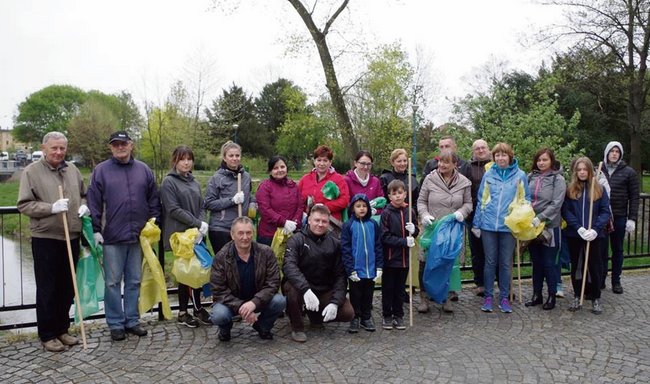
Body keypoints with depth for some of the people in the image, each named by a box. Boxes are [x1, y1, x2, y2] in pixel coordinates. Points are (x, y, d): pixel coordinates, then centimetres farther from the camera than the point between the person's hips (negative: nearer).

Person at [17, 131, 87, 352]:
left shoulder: (72, 170, 10)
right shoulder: (32, 171, -4)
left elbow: (84, 194, 21)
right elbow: (24, 204, -9)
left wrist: (85, 206, 0)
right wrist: (51, 208, -22)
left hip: (71, 237, 5)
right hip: (45, 238, -5)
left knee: (67, 287, 13)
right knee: (47, 289, 4)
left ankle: (62, 329, 27)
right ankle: (47, 335, 16)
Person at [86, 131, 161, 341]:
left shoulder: (143, 170, 9)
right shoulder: (101, 170, 0)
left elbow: (154, 199, 13)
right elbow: (94, 203, -1)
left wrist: (153, 221, 6)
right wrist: (96, 230, -6)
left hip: (138, 236, 3)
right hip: (112, 237, -2)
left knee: (134, 281, 11)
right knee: (113, 282, 5)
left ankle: (132, 320, 23)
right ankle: (116, 324, 16)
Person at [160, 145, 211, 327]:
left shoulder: (193, 182, 15)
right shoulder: (169, 182, -5)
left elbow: (201, 207, 12)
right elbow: (174, 209, -13)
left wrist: (203, 223, -7)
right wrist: (197, 223, -15)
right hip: (181, 235, -6)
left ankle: (198, 308, 16)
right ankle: (183, 312, 11)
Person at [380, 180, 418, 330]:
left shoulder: (410, 211, 1)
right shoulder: (387, 213, -10)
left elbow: (416, 233, 12)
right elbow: (385, 237, -14)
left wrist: (413, 230, -11)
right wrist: (404, 241, -20)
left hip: (404, 257, 4)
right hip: (390, 257, -3)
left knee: (400, 288, 14)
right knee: (388, 288, 8)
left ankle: (398, 315, 26)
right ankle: (387, 316, 21)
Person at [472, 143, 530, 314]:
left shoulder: (520, 175, 0)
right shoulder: (488, 175, 4)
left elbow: (526, 200, 5)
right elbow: (481, 200, 7)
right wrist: (476, 224, 5)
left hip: (509, 225, -1)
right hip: (489, 225, 1)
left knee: (506, 263, 8)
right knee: (490, 262, 8)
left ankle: (504, 297, 19)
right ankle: (488, 296, 17)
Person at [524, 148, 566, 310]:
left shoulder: (558, 179, -6)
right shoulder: (531, 177, 5)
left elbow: (556, 204, -14)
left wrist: (539, 218, -22)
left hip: (549, 226, -4)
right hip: (531, 226, 4)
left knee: (549, 263, 5)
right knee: (536, 262, 13)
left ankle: (552, 296, 18)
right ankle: (537, 294, 24)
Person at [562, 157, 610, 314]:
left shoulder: (599, 189, 3)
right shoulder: (569, 189, 4)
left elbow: (605, 211, -1)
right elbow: (566, 211, -2)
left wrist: (595, 229, -15)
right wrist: (579, 227, -15)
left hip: (593, 235, -1)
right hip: (574, 235, 1)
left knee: (594, 266, 5)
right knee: (576, 266, 9)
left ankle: (596, 299, 17)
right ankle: (577, 297, 20)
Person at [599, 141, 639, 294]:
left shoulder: (628, 172, 0)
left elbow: (634, 197, 0)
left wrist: (632, 219, -6)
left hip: (619, 217, 0)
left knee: (617, 249, 10)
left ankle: (616, 281, 20)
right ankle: (600, 280, 15)